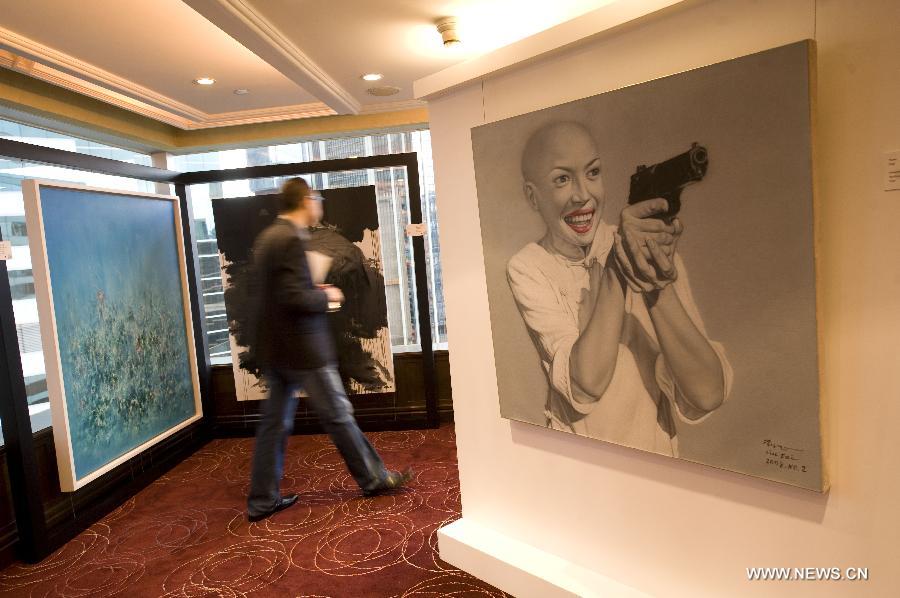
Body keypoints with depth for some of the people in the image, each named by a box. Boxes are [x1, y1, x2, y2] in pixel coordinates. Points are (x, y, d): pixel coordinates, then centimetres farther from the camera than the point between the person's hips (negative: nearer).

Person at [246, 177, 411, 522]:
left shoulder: (266, 238, 11)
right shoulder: (291, 240, -19)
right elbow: (294, 297, -26)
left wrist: (315, 292, 13)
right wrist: (326, 296, -9)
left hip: (272, 348, 9)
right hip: (301, 348, -9)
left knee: (274, 423, 13)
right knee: (338, 416, 5)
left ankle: (262, 500, 22)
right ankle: (373, 479, 21)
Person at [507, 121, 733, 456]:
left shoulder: (651, 247, -7)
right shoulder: (527, 269, -7)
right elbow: (585, 386, -20)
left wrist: (660, 286, -29)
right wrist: (615, 267, -29)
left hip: (655, 455, 1)